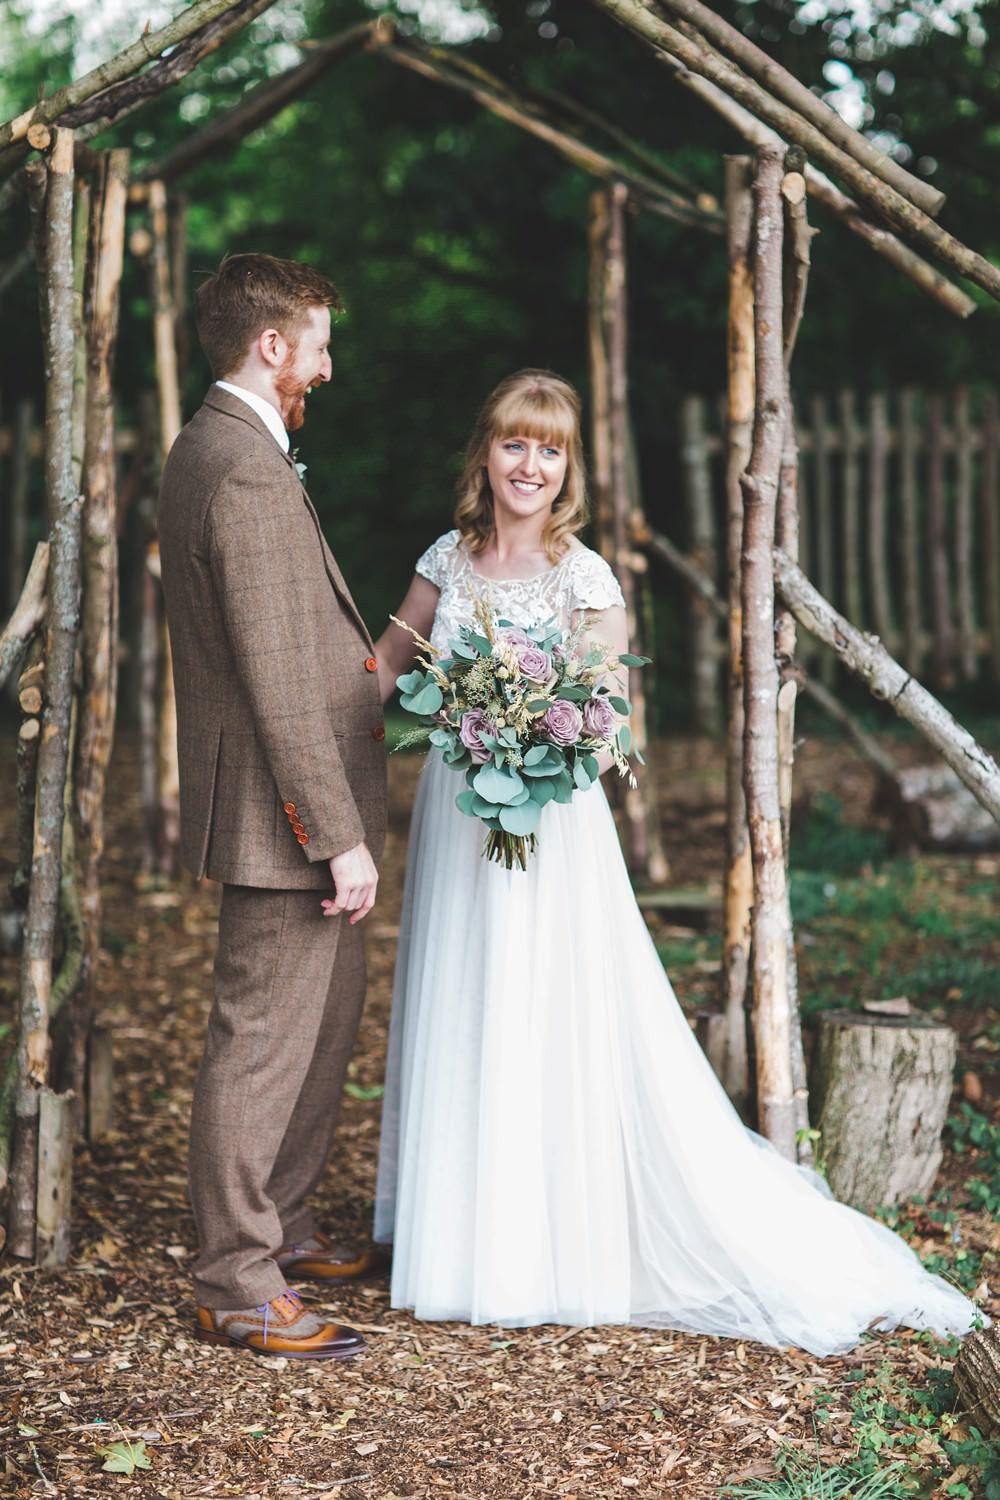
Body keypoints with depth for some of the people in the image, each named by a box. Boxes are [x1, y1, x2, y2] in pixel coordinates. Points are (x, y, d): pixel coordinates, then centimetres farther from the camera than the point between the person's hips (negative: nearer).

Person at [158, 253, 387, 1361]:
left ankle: (275, 1228, 35)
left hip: (292, 814, 11)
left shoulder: (211, 448, 14)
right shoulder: (246, 469, -20)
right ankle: (236, 1289, 10)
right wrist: (339, 836, -22)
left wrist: (357, 654, 15)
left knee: (327, 1018, 21)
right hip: (283, 814, -11)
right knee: (262, 1042, -1)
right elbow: (277, 679, -24)